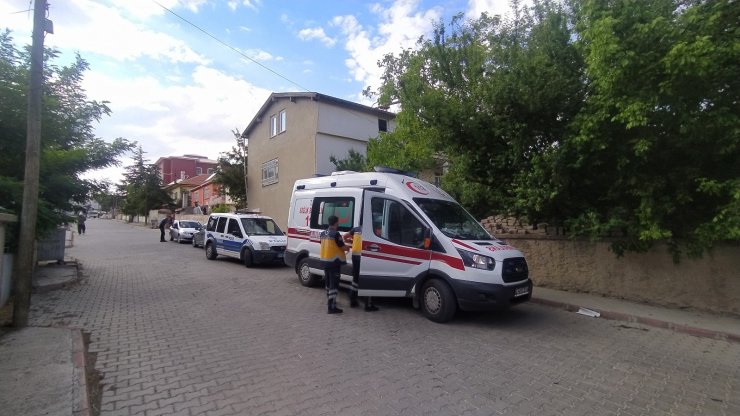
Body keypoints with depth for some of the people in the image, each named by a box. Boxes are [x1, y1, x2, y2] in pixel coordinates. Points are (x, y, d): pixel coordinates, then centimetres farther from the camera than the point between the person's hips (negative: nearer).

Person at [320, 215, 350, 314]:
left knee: (328, 283, 22)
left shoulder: (323, 233, 8)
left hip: (325, 261, 9)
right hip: (334, 262, -8)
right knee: (334, 284, -6)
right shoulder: (336, 234, -17)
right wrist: (348, 247, 9)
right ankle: (331, 307, -8)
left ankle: (330, 300, 37)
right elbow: (343, 247, -14)